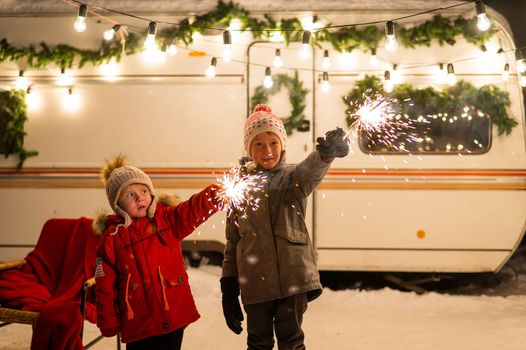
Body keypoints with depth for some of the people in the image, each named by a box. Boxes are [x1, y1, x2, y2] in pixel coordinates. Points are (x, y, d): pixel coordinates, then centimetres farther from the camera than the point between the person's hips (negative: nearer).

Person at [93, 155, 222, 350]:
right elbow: (105, 286, 0)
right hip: (138, 324, -1)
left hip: (175, 317, 2)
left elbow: (194, 209, -17)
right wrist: (109, 324, 1)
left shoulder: (168, 219, 1)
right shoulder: (111, 238, -3)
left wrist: (216, 194, -38)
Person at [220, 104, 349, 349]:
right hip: (255, 281, 2)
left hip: (294, 276, -2)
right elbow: (232, 242, 10)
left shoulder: (294, 177, -1)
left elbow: (312, 169, -27)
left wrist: (326, 153, -51)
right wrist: (228, 286, 7)